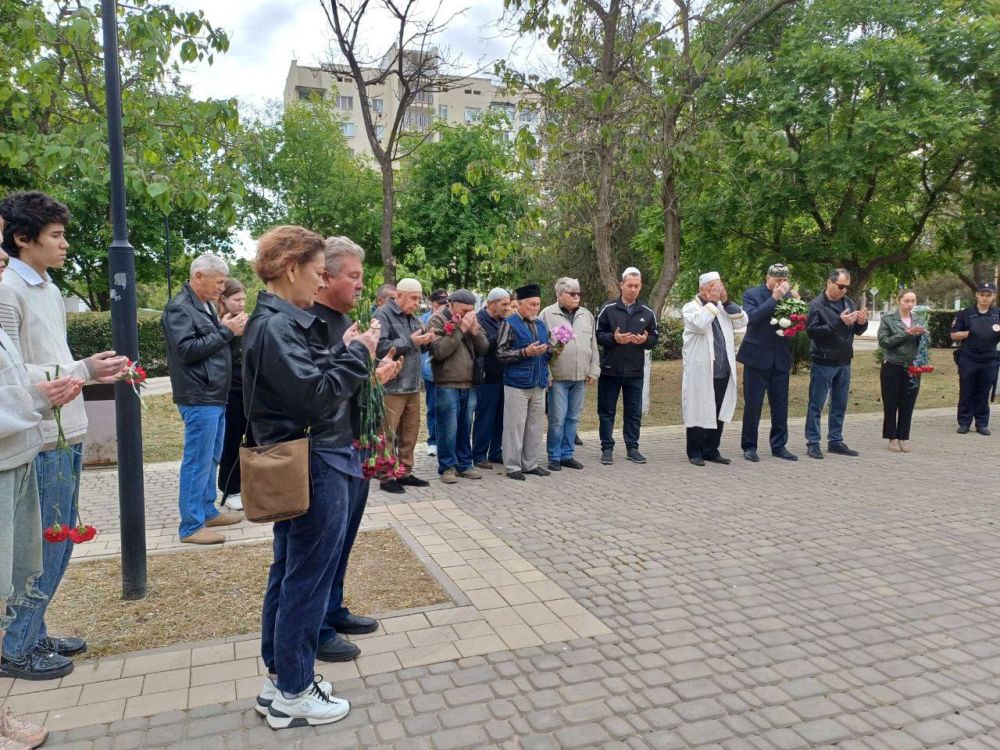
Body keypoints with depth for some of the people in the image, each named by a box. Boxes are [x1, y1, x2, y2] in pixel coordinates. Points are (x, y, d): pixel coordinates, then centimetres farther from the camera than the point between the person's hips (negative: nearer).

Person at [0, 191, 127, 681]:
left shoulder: (48, 289, 13)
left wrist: (97, 369, 3)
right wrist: (83, 371, -22)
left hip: (66, 436, 9)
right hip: (40, 442, -9)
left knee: (57, 546, 18)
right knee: (40, 550, 2)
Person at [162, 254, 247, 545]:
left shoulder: (206, 305, 16)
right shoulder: (179, 308, -13)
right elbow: (187, 350, -21)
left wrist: (225, 328, 5)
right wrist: (226, 332, -18)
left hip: (215, 397, 10)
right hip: (199, 398, -10)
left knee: (211, 459, 17)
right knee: (198, 462, -5)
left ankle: (208, 511, 28)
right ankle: (191, 526, 2)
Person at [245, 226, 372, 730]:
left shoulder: (277, 321, 12)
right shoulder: (276, 326, -19)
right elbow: (315, 394, -25)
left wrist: (349, 356, 2)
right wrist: (358, 353, -14)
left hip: (297, 464, 11)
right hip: (314, 468, -11)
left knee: (288, 573, 18)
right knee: (308, 580, 2)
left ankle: (279, 677, 33)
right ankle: (292, 694, 18)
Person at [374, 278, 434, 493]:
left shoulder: (413, 318, 15)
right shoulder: (383, 314, -9)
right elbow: (380, 347, -23)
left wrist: (425, 341, 3)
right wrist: (410, 341, -18)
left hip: (413, 386, 8)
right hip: (392, 386, -8)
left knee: (410, 432, 14)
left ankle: (405, 472, 25)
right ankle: (386, 477, 10)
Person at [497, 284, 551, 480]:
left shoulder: (541, 325, 15)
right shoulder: (509, 324, -5)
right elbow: (501, 354, -11)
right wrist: (525, 352, -19)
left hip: (538, 385, 6)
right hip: (517, 384, -6)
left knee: (535, 426, 11)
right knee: (515, 426, -2)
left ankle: (530, 464, 21)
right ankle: (512, 466, 7)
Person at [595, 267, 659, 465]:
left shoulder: (647, 313, 6)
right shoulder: (608, 309, -1)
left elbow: (655, 338, 10)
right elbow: (598, 335, -1)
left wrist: (645, 340, -12)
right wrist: (614, 338, -19)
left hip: (635, 371, 2)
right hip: (610, 369, -2)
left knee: (634, 412, 9)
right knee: (607, 411, 5)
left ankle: (632, 448, 20)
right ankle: (607, 449, 15)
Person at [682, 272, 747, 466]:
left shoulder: (723, 309, 15)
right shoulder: (690, 308, -3)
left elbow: (742, 322, 3)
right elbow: (700, 324, -22)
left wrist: (726, 301, -3)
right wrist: (712, 302, -13)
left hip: (723, 372, 6)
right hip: (701, 372, -6)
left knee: (719, 413, 10)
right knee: (699, 412, 1)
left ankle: (711, 450, 21)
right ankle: (695, 452, 11)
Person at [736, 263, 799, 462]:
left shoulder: (789, 296, 6)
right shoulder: (752, 294, -4)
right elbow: (752, 317, -20)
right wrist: (774, 298, -20)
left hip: (781, 359, 4)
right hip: (757, 357, -4)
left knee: (780, 405, 9)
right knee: (753, 404, 2)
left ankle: (779, 446, 19)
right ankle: (749, 446, 12)